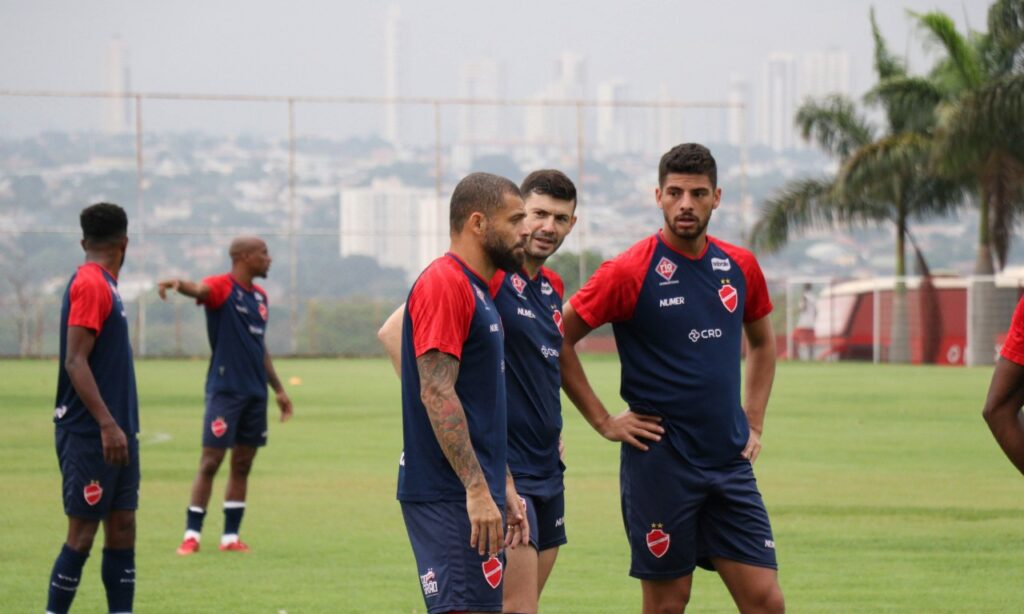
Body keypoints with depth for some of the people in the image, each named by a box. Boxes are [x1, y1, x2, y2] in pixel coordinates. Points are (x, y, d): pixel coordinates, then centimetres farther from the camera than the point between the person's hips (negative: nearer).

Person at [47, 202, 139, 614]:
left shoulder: (103, 285, 15)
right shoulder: (89, 285, -13)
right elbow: (75, 361, -20)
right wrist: (107, 424, -25)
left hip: (114, 433, 9)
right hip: (89, 436, -9)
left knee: (122, 529, 7)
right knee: (82, 534, -6)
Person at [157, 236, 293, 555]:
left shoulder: (260, 297, 14)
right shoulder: (221, 287, -8)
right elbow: (200, 289, -32)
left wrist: (278, 389, 26)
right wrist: (179, 284, -55)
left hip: (255, 392, 7)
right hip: (224, 390, -7)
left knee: (242, 465, 8)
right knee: (210, 462, -7)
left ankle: (231, 537, 14)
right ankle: (192, 536, -2)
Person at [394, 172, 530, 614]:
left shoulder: (478, 291, 19)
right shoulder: (444, 283, -12)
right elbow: (437, 393, -20)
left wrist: (503, 488, 21)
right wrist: (478, 488, -23)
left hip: (474, 494, 10)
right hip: (451, 496, -10)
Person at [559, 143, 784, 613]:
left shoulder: (739, 266, 7)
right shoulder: (630, 271, -8)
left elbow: (763, 343, 25)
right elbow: (558, 341, -3)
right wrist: (604, 422, -4)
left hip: (729, 463, 5)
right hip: (660, 463, -4)